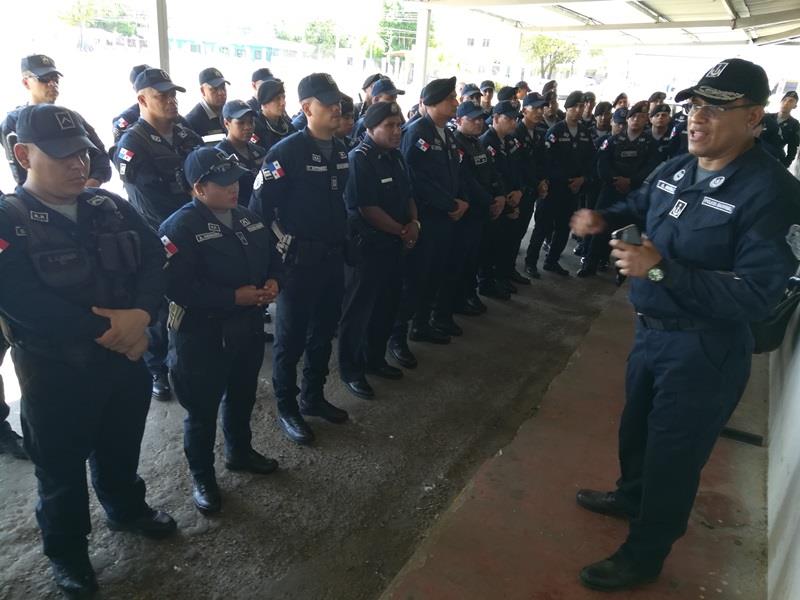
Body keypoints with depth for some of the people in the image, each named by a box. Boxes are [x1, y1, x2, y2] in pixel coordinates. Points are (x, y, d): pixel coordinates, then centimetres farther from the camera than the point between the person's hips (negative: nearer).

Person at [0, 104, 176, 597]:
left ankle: (127, 509, 51)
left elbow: (154, 259, -7)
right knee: (62, 467, 16)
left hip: (127, 357, 4)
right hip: (54, 371, -4)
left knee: (122, 447, 25)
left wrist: (141, 313, -25)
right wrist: (106, 330, -24)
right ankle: (66, 549, 39)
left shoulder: (111, 206, 0)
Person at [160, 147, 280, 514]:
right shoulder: (180, 227, -18)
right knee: (202, 409, 8)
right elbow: (176, 287, -26)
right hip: (202, 335, -7)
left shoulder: (248, 218, 5)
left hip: (248, 326, 7)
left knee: (242, 396, 24)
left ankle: (240, 452, 48)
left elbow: (272, 257, 16)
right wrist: (234, 297, -25)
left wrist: (273, 282, -7)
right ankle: (202, 477, 29)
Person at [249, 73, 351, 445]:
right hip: (300, 258, -7)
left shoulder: (340, 150, 7)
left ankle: (313, 397, 34)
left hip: (333, 255, 7)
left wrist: (344, 238, 15)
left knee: (323, 331, 17)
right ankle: (287, 407, 22)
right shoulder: (287, 152, -15)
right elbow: (259, 207, -16)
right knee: (291, 335, 6)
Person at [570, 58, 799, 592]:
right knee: (636, 426, 27)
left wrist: (662, 268, -34)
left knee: (672, 454, 9)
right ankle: (630, 496, 55)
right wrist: (602, 219, 0)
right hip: (652, 330, 8)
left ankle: (643, 556, 31)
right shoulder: (674, 171, 0)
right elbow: (637, 208, 23)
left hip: (705, 350, -8)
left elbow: (756, 296, -30)